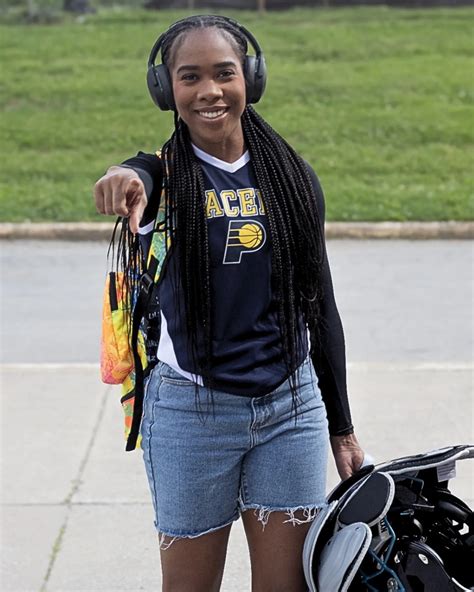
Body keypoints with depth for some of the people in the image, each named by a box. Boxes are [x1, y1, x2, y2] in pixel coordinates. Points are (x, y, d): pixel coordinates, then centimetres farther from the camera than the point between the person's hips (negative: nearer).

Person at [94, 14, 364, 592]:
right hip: (191, 411, -2)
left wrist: (341, 426, 11)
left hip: (293, 406, 2)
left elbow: (319, 306, 9)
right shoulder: (163, 175, -5)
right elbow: (138, 179, -32)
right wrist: (124, 179, -58)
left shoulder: (291, 175, 4)